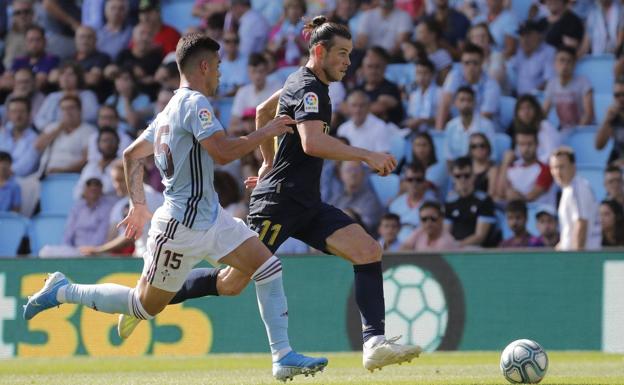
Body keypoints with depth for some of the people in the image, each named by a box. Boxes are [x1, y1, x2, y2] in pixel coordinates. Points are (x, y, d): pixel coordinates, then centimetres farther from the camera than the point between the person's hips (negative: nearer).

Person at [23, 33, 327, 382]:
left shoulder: (170, 110, 14)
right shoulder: (196, 104, -16)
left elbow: (132, 155, 21)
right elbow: (223, 152, -26)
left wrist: (138, 204, 23)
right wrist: (266, 133, -14)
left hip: (210, 217, 10)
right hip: (183, 226, -10)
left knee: (268, 267, -2)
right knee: (145, 305, 4)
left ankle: (283, 357, -3)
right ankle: (63, 292, 20)